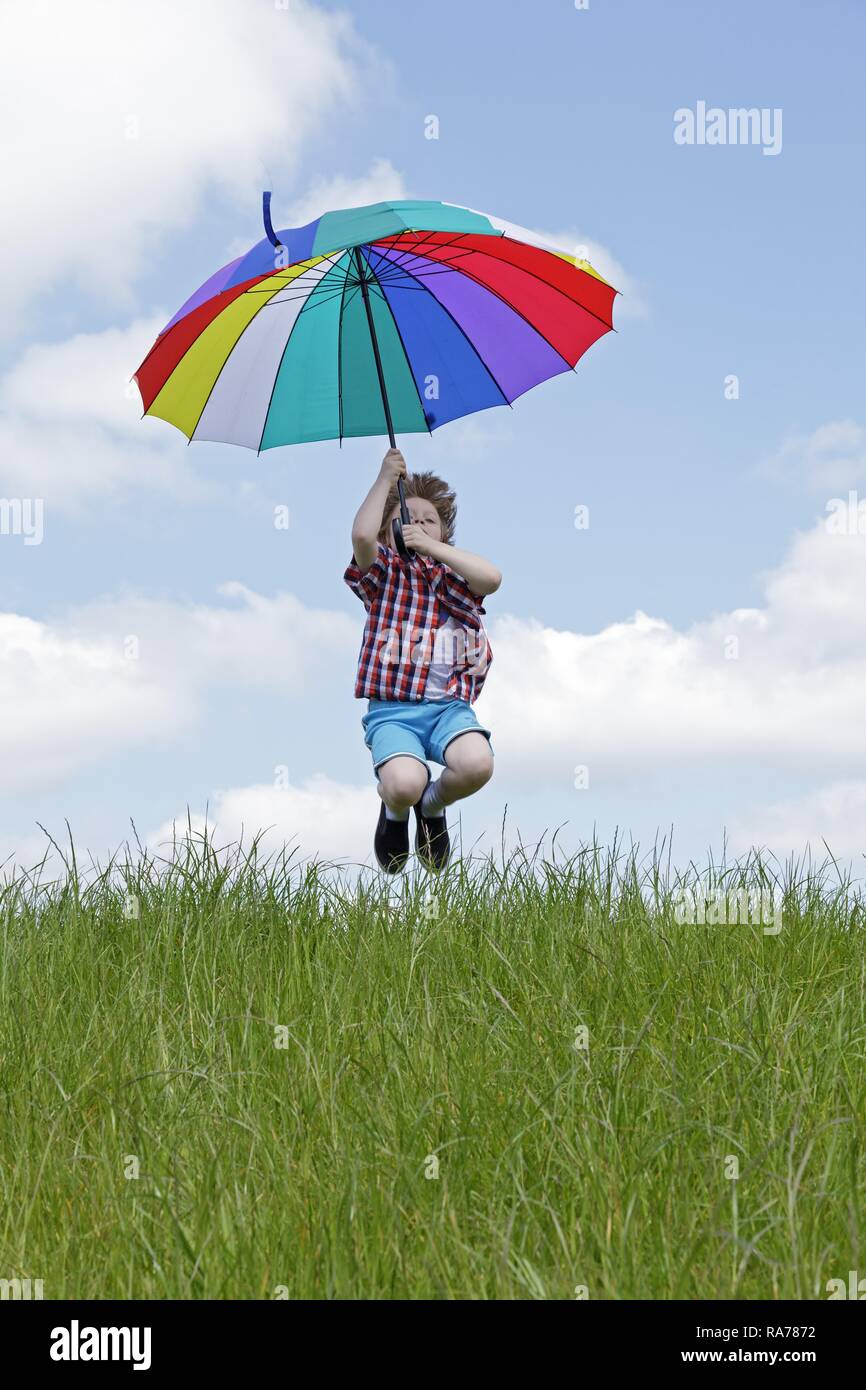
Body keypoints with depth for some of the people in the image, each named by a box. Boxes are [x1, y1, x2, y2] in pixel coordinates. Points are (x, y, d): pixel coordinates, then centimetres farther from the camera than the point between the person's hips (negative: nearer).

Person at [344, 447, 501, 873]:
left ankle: (434, 804, 7)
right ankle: (395, 811, 12)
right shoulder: (383, 572, 11)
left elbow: (492, 578, -8)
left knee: (477, 764, -31)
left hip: (449, 705, 2)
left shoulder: (454, 574, 17)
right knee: (404, 784, -31)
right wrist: (386, 478, -5)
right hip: (392, 710, -2)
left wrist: (432, 546, -8)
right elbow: (362, 535, -13)